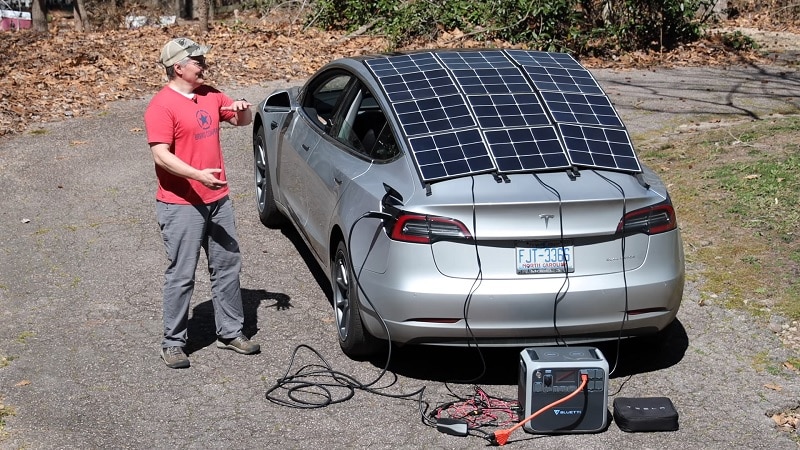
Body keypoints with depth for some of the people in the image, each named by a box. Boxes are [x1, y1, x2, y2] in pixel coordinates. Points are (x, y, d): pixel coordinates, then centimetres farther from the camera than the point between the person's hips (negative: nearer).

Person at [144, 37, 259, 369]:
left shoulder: (210, 95, 9)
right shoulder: (162, 106, -14)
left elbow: (242, 120, 22)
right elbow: (161, 155, -21)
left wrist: (243, 109, -2)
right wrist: (198, 175, -33)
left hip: (218, 199, 8)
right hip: (182, 205, -7)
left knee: (227, 267, 13)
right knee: (181, 275, 0)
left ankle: (231, 332, 26)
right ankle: (173, 342, 12)